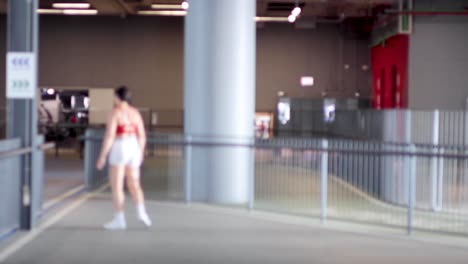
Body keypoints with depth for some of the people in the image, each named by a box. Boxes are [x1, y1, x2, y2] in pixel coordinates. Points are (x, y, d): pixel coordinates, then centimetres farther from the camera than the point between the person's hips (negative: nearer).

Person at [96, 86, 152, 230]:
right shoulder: (135, 113, 9)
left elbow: (109, 136, -16)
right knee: (134, 185, 15)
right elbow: (142, 136, 11)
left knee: (116, 187, 1)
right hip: (133, 149, 6)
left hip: (119, 150, -6)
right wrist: (140, 155, 21)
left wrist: (102, 156, -12)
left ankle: (119, 219, 1)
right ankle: (141, 211, -5)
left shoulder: (115, 112, -11)